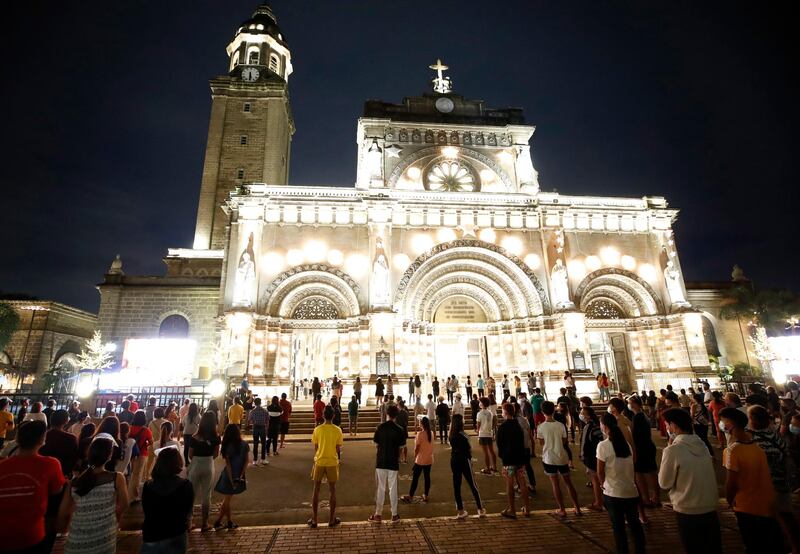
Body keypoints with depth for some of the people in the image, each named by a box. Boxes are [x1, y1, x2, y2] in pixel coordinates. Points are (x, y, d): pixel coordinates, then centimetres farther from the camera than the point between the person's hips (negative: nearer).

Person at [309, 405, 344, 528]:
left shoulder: (317, 429, -6)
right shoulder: (337, 430, -8)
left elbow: (315, 447, 2)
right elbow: (338, 449, -3)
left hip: (319, 462, 1)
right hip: (332, 462, 0)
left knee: (316, 490, 12)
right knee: (332, 490, 11)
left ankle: (314, 520, 16)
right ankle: (332, 519, 17)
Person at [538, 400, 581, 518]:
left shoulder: (541, 427, -14)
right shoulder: (561, 426, -7)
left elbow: (541, 443, -4)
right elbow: (564, 442, 2)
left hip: (549, 458, -2)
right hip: (562, 457, 2)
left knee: (555, 484, 8)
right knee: (568, 482, 17)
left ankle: (562, 510, 12)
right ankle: (577, 508, 23)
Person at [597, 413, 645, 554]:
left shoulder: (603, 445, -15)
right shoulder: (626, 443, 0)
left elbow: (600, 472, -8)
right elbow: (629, 467, 5)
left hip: (613, 494, -5)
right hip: (632, 491, 5)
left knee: (618, 528, 10)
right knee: (635, 524, 21)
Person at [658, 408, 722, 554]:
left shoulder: (672, 450, -21)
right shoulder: (701, 444, -1)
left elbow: (664, 483, -10)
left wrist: (669, 450, -8)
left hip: (688, 513, -5)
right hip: (711, 509, 6)